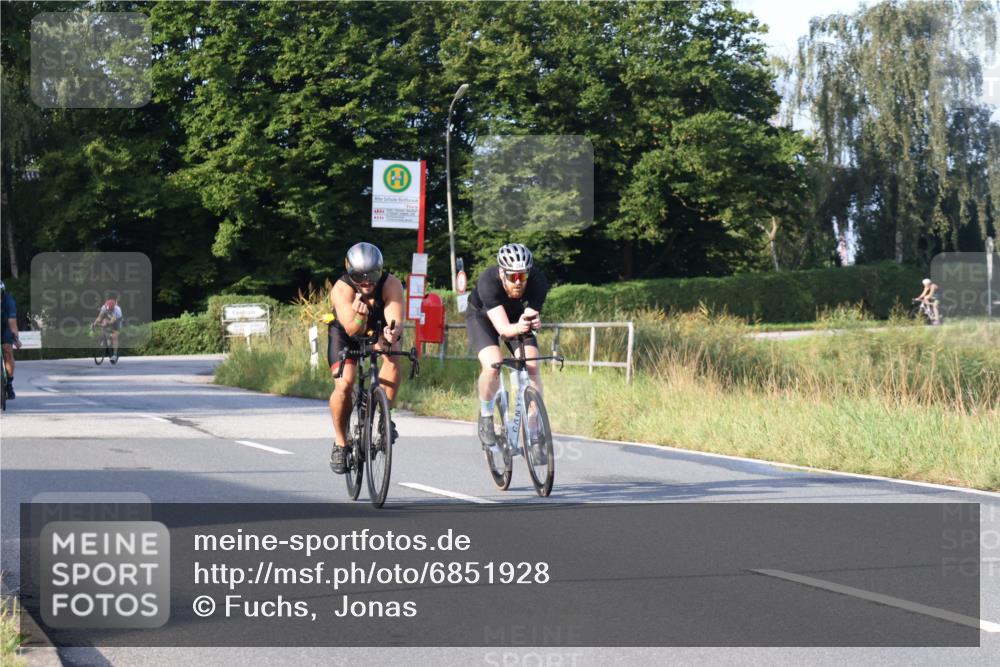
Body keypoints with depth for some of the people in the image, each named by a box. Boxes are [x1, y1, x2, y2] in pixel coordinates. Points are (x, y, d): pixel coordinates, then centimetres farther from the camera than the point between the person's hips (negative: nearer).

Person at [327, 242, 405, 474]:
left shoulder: (391, 284, -30)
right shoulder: (342, 289, -32)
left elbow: (395, 320, -42)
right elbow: (353, 330, -41)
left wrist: (393, 332, -65)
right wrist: (359, 316, -62)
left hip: (379, 332, 1)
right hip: (346, 334, -1)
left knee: (393, 360, -31)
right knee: (344, 385, -21)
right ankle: (340, 442, 0)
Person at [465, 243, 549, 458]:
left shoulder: (538, 281, -32)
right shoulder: (488, 282, -39)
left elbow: (533, 314, -35)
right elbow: (503, 328, -46)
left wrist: (533, 321, -59)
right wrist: (518, 328, -68)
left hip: (516, 315, 3)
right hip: (481, 316, -3)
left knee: (532, 367, -18)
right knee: (492, 365, -27)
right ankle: (485, 418, 0)